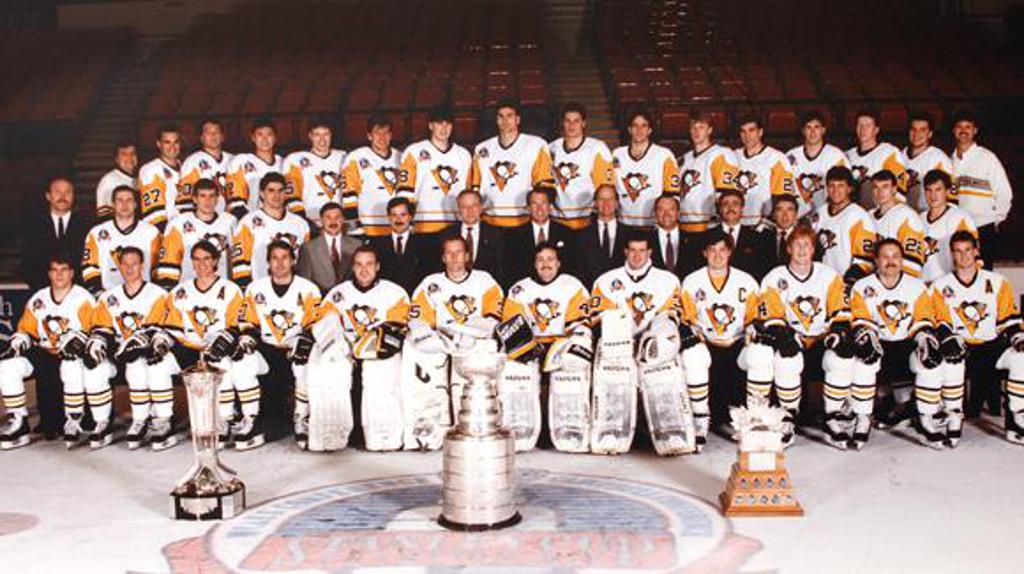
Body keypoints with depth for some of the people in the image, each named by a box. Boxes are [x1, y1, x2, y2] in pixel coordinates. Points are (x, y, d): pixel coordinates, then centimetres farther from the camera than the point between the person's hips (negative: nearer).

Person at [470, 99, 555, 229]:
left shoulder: (536, 145, 2)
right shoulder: (482, 149, 13)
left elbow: (545, 185, 0)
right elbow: (475, 188, 17)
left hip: (524, 222, -3)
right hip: (490, 222, 3)